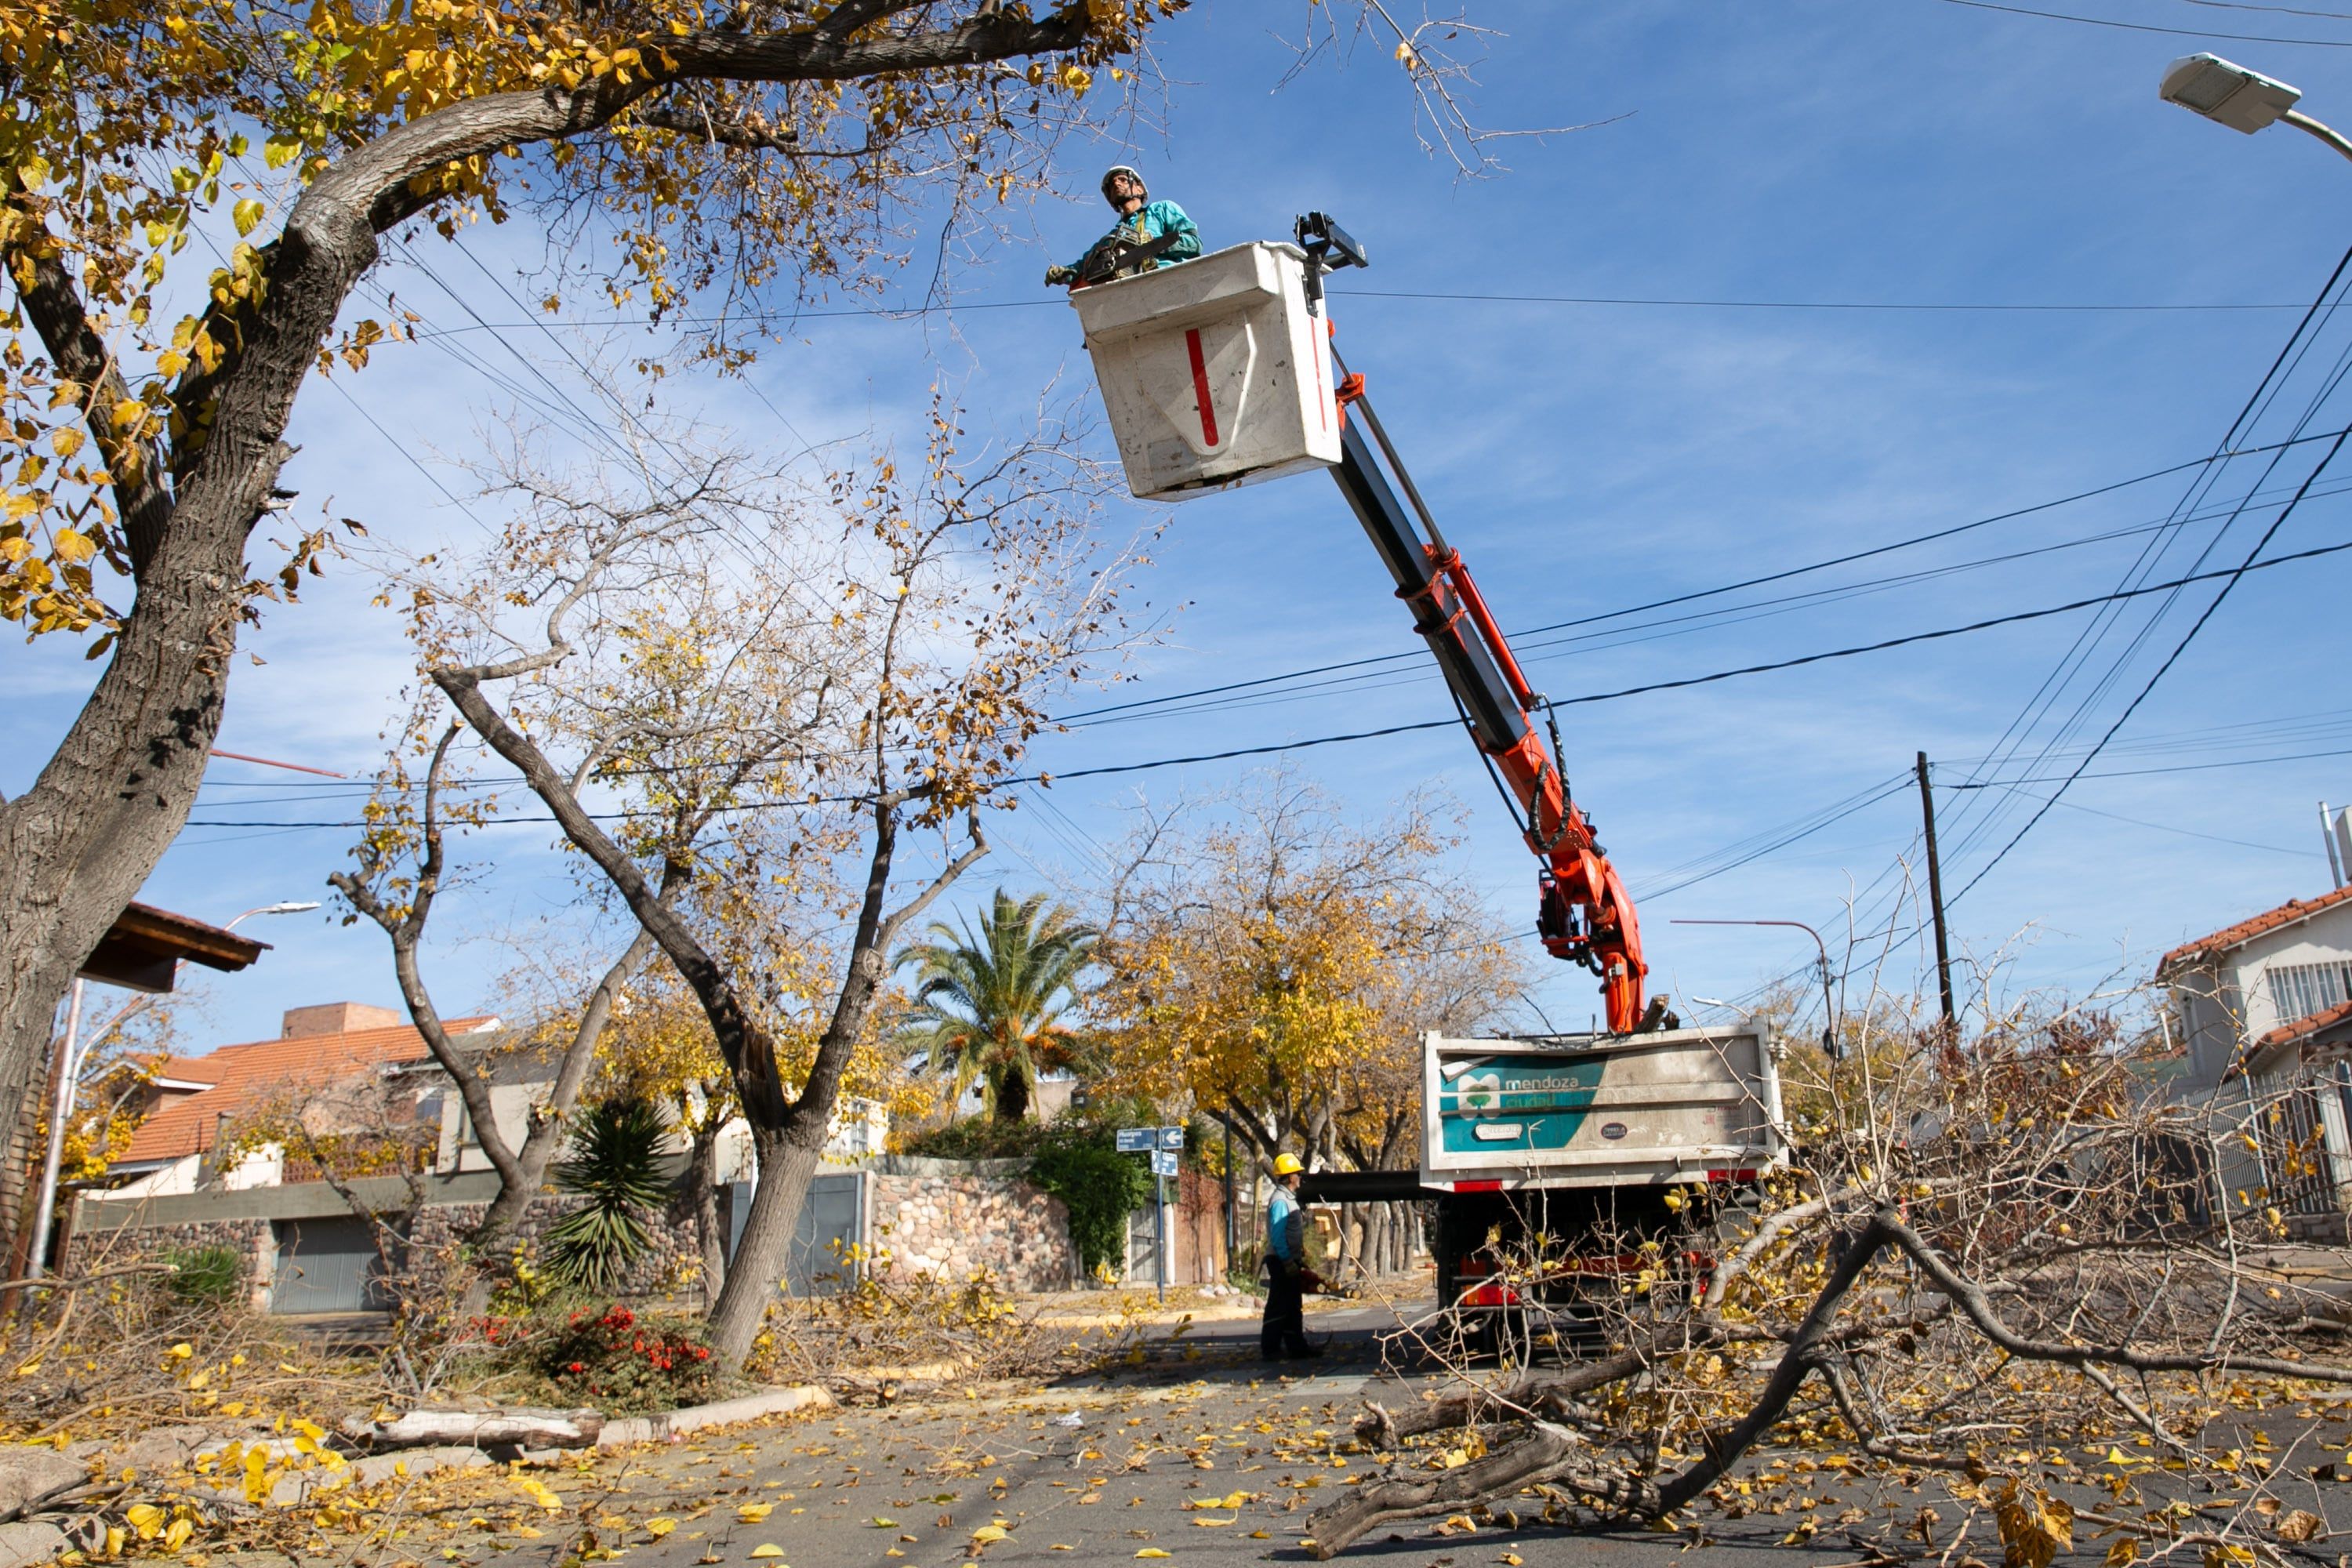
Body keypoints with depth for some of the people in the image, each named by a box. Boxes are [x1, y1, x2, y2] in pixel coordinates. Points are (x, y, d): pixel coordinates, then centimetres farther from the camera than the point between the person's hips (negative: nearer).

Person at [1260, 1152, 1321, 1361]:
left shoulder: (1290, 1199, 16)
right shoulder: (1280, 1202, -16)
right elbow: (1277, 1236, -22)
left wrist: (1299, 1260, 18)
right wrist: (1288, 1262, -23)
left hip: (1290, 1261, 10)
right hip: (1282, 1262, -10)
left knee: (1294, 1306, 13)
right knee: (1278, 1307, -7)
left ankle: (1297, 1346, 18)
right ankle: (1270, 1349, -4)